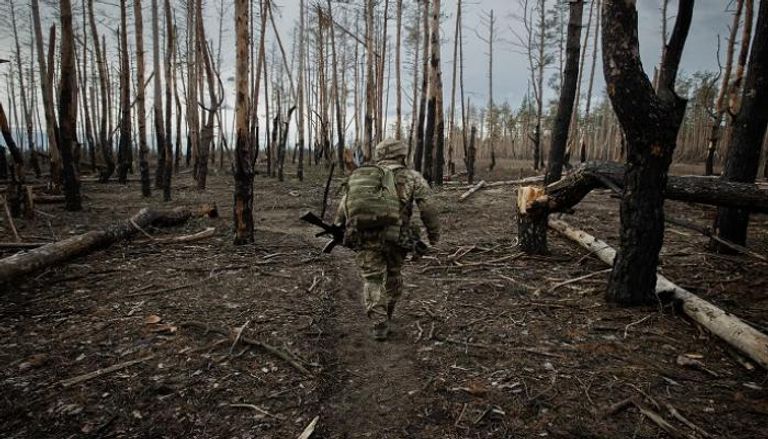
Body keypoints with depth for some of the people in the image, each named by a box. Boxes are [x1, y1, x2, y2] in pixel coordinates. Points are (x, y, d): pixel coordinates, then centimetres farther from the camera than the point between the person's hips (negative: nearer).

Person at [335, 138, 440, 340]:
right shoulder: (412, 177, 7)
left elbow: (346, 204, 9)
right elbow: (427, 205, -4)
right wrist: (434, 232, 4)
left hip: (365, 237, 0)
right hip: (395, 238, 0)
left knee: (372, 280, 10)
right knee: (393, 274, 23)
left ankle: (379, 324, 1)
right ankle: (387, 315, 38)